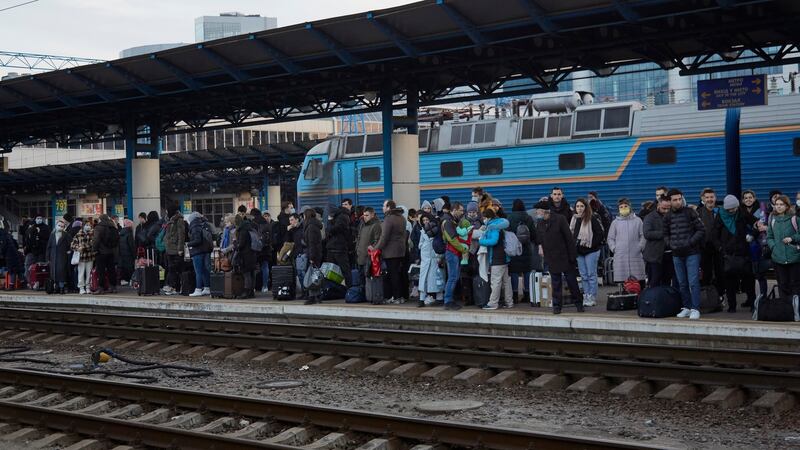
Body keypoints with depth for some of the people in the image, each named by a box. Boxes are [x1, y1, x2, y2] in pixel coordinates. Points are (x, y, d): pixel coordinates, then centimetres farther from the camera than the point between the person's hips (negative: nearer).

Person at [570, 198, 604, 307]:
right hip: (579, 251, 6)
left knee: (591, 275, -2)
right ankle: (586, 296, 15)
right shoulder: (574, 219, 10)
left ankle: (592, 297, 2)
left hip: (591, 251, -6)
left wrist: (592, 245, -14)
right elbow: (571, 234, 19)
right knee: (583, 275, 9)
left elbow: (600, 233, -10)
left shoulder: (592, 218, -9)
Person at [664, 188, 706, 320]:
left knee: (693, 282, -9)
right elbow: (666, 234, 17)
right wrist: (670, 244, -2)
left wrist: (689, 242, -15)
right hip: (677, 255, 5)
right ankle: (686, 307, 20)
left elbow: (701, 230, -5)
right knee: (682, 283, 10)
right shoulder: (667, 217, 7)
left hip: (692, 253, -5)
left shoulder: (690, 212, -5)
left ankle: (695, 309, -6)